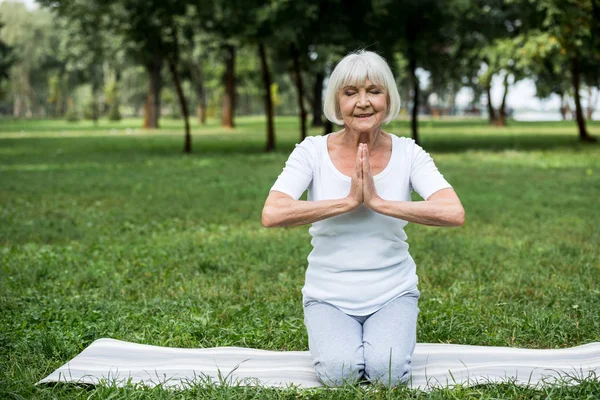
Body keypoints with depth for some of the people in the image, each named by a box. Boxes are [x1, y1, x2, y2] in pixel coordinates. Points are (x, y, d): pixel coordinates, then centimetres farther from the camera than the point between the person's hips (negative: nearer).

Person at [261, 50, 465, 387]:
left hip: (393, 294, 0)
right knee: (340, 372, -23)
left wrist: (379, 202, -25)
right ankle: (333, 337, 11)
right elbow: (272, 214, -24)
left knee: (388, 371, -23)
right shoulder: (313, 151, -9)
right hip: (329, 296, 0)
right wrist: (348, 201, -23)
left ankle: (395, 334, 11)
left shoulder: (408, 153, -7)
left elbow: (454, 213, -22)